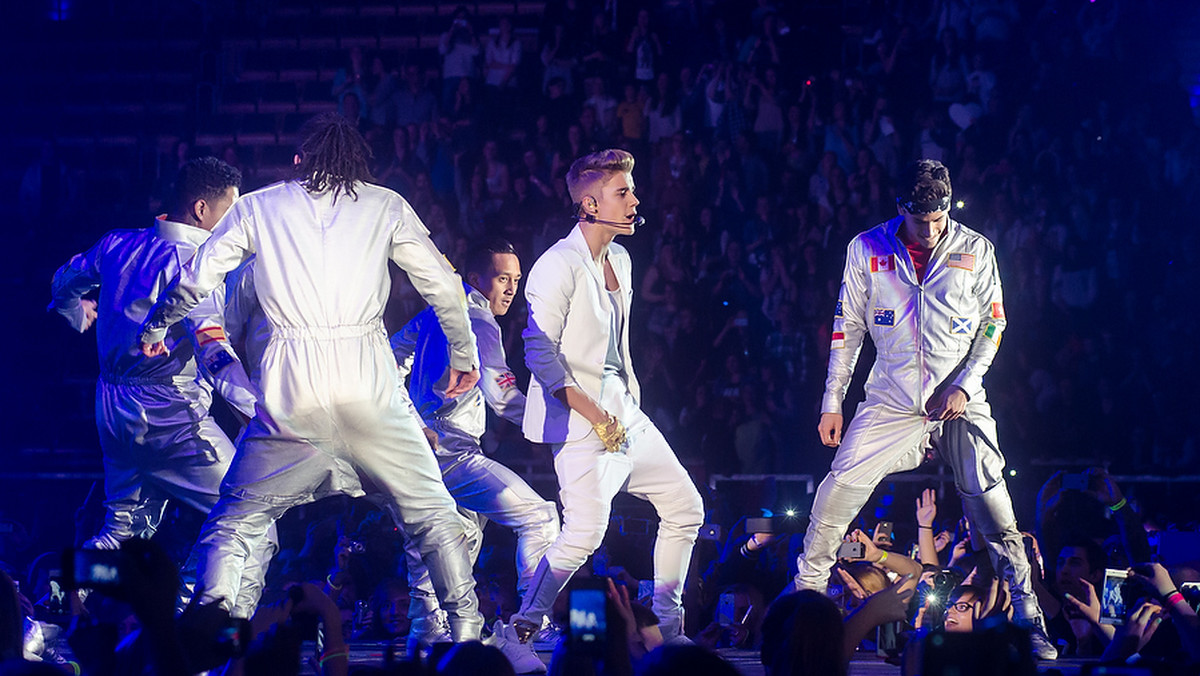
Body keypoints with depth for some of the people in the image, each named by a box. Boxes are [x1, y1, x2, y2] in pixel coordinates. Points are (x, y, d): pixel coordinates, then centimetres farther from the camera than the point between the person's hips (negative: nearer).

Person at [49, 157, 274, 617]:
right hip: (169, 414, -8)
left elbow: (65, 282, 28)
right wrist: (256, 407, -35)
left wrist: (79, 314, 50)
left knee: (122, 529, 23)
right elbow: (211, 348, -27)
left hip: (113, 407, 8)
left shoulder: (119, 245, 9)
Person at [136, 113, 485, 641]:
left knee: (236, 518, 10)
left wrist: (154, 329, 31)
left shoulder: (257, 207, 12)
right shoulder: (386, 206, 11)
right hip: (368, 379, 0)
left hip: (292, 387, 0)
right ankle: (466, 628, 6)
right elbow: (443, 285, 10)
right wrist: (462, 354, 26)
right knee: (431, 512, 12)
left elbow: (194, 281, 13)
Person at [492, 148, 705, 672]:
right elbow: (540, 353, -18)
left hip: (625, 411, 9)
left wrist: (631, 400, 14)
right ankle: (520, 631, -5)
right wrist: (595, 414, -20)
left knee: (685, 508, 9)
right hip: (580, 417, -9)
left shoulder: (619, 259, 13)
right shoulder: (560, 265, -15)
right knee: (585, 531, -20)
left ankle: (668, 626, 19)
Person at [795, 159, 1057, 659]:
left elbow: (993, 322, 5)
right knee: (835, 497, -9)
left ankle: (1029, 620, 2)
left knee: (996, 516, -7)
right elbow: (848, 328, 6)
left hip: (959, 402, -1)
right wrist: (832, 402, 4)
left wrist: (964, 386, -8)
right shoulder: (867, 249, 0)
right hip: (891, 403, 1)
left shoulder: (976, 251, -1)